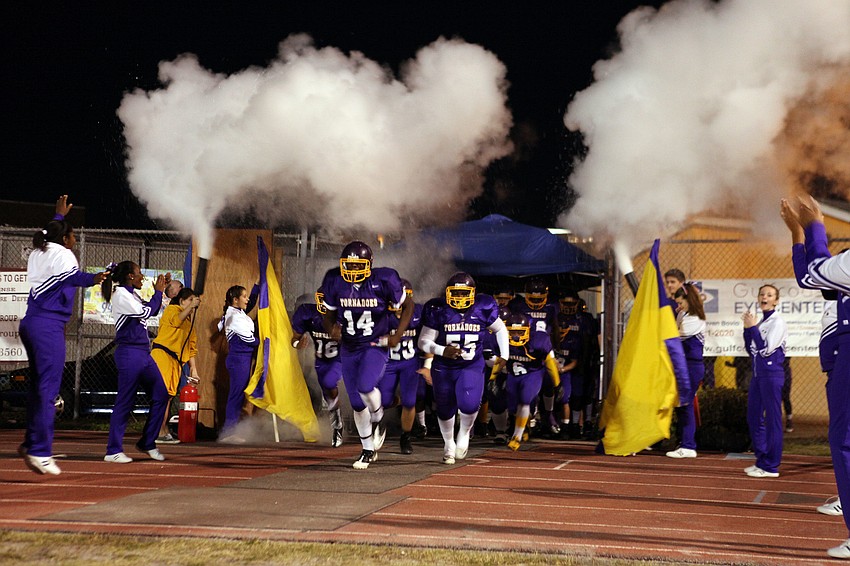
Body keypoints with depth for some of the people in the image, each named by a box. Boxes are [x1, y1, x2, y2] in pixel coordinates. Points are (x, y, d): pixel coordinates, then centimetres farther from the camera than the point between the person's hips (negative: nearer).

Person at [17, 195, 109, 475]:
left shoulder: (38, 252, 18)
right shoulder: (62, 254, -6)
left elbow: (49, 234, 44)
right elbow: (72, 275, -31)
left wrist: (59, 216, 60)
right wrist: (92, 279, -50)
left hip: (31, 323, 9)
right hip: (49, 325, -9)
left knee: (38, 385, 14)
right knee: (48, 388, -11)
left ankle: (31, 442, 18)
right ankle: (40, 451, -14)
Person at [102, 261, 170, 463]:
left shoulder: (132, 294, 16)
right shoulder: (121, 294, -10)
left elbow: (152, 310, 24)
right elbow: (146, 312, -13)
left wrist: (161, 291, 14)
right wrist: (158, 292, -2)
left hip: (143, 354, 9)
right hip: (129, 354, -9)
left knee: (161, 395, 8)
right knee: (125, 402, -6)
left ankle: (147, 443, 17)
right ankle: (113, 451, 1)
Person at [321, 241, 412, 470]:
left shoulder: (383, 280, -15)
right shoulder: (335, 282, -7)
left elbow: (408, 306, -1)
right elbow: (329, 315, 8)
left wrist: (398, 335, -11)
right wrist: (332, 329, -15)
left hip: (376, 346, -4)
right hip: (349, 348, 4)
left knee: (365, 386, -28)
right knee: (357, 403, 8)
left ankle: (378, 421, 4)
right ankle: (368, 450, 26)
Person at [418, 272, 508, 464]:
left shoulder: (483, 309, -8)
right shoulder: (438, 311, -13)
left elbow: (500, 330, 10)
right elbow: (424, 341, -11)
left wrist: (504, 355, 5)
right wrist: (442, 351, -29)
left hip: (472, 367, -1)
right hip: (444, 367, 1)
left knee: (469, 404, -24)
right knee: (445, 411, 12)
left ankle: (465, 432, 9)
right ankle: (449, 444, 41)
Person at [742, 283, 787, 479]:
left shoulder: (777, 322, -8)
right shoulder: (760, 323, 15)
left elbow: (766, 349, -16)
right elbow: (751, 350, 15)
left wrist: (753, 327, -10)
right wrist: (747, 328, 4)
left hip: (772, 373, -9)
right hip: (758, 374, 9)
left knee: (772, 419, -5)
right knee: (754, 418, 12)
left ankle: (771, 466, -4)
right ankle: (762, 461, 20)